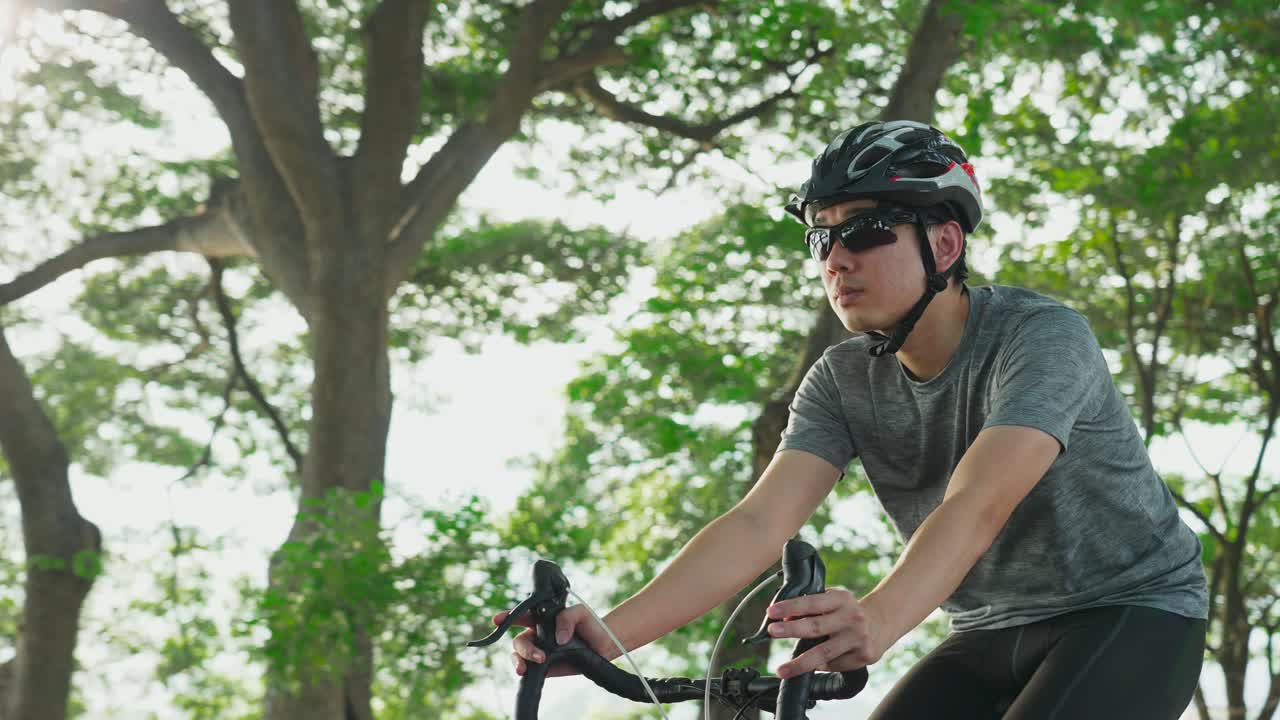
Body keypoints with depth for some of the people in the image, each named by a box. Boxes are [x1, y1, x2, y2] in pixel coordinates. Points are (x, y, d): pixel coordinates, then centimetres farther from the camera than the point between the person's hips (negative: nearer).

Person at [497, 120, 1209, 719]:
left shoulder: (1042, 335, -24)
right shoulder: (843, 381, -8)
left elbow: (978, 503, -41)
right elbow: (759, 522, -21)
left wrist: (877, 621, -60)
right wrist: (609, 632, -36)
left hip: (1134, 610, -5)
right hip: (996, 634, 6)